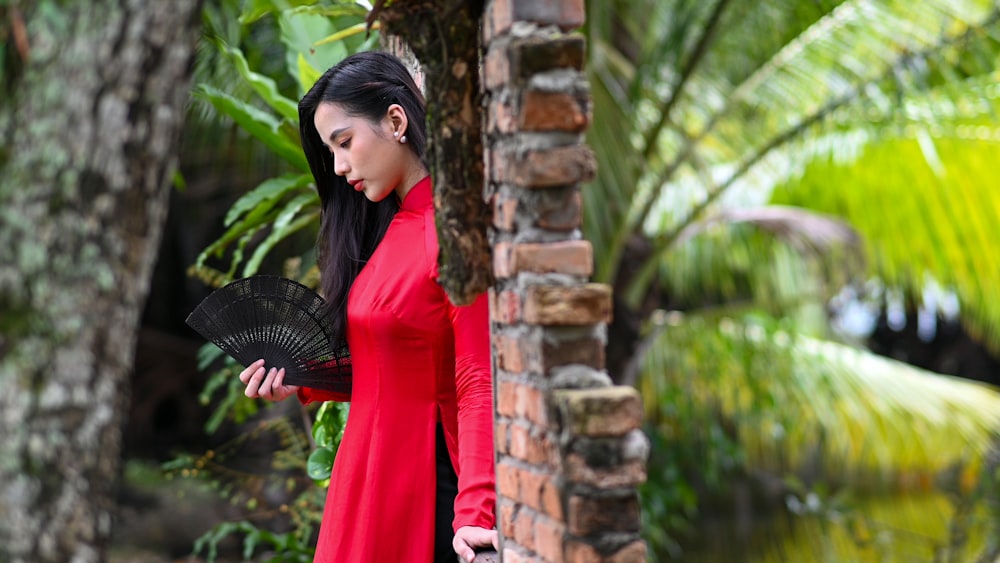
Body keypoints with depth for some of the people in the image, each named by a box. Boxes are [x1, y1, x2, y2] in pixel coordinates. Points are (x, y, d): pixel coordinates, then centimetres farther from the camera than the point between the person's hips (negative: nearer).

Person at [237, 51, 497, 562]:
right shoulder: (384, 227, 13)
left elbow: (479, 384, -19)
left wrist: (476, 512, -26)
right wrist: (299, 382, 5)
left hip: (429, 488, -8)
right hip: (368, 478, 8)